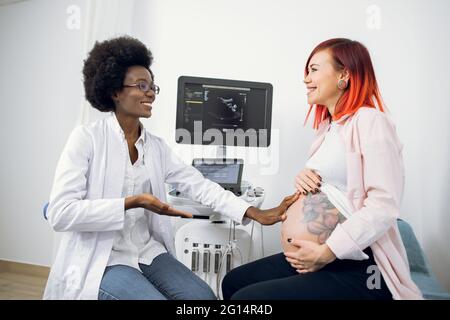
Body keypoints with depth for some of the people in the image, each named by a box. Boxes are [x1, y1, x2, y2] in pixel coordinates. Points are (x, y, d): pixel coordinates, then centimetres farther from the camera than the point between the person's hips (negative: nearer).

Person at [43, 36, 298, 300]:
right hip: (100, 260, -4)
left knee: (204, 296, -12)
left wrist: (257, 213, -10)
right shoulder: (87, 138, -10)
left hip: (149, 252, 5)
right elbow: (60, 213, -16)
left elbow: (200, 185, -1)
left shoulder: (156, 146, 6)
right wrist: (131, 203, -25)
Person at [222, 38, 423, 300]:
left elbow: (384, 205, -22)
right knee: (234, 282, 12)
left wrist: (326, 252, -23)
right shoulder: (329, 127, 15)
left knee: (246, 297, -18)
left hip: (356, 268, -9)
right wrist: (304, 180, 1)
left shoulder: (370, 121, -13)